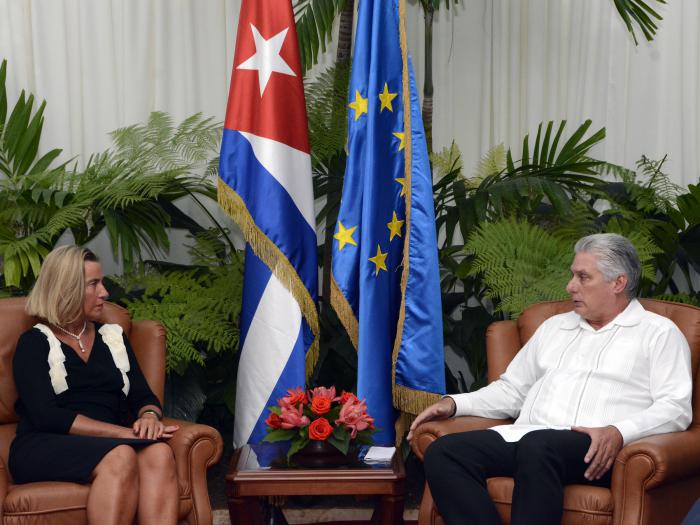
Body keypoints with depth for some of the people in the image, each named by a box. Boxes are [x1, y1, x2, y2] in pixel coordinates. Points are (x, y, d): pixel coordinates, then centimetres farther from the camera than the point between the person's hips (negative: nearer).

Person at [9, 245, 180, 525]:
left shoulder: (113, 337, 23)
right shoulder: (35, 343, 6)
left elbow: (143, 397, 17)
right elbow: (46, 416, -8)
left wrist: (149, 416, -10)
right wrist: (125, 433, -16)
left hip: (109, 445, 4)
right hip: (45, 448, -4)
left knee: (159, 453, -32)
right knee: (120, 457, -37)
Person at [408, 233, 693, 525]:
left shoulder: (659, 333, 11)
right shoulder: (554, 327, 29)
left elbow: (676, 406, -2)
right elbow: (512, 389, 29)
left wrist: (618, 433, -20)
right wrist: (455, 404, 12)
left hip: (595, 450, -6)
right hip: (525, 436, 6)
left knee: (538, 446, -41)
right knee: (443, 453, -22)